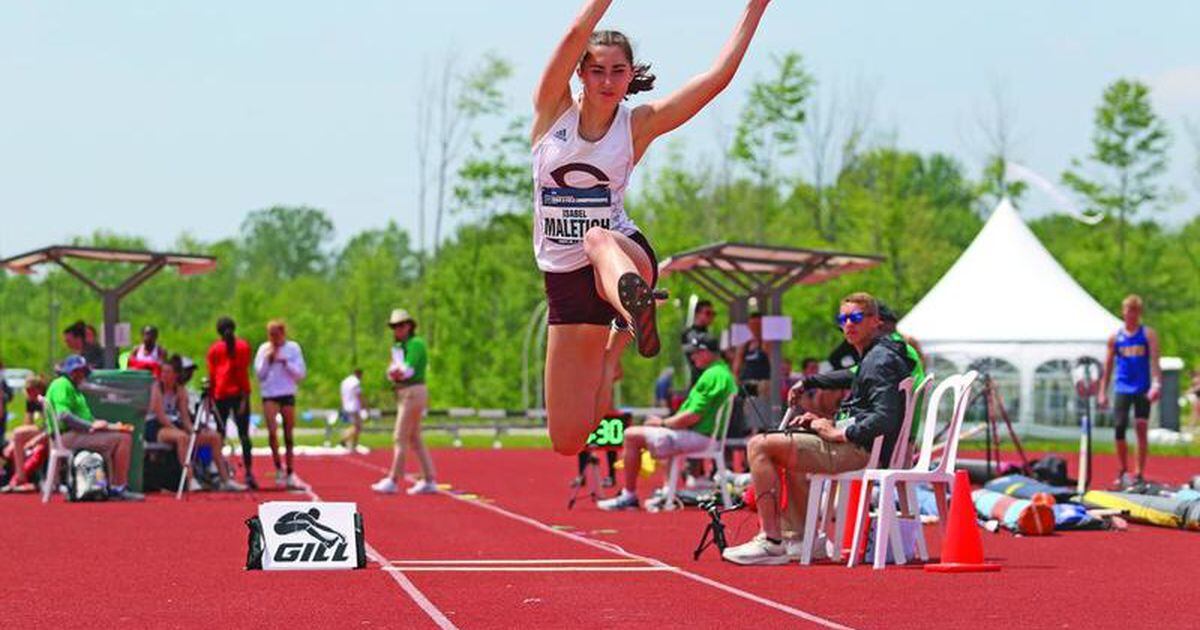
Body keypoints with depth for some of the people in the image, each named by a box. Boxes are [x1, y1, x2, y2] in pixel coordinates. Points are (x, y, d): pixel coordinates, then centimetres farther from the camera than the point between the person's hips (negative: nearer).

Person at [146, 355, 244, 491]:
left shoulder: (180, 390, 8)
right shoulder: (156, 387, -9)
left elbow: (185, 416, 6)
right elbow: (159, 415, -16)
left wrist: (192, 431, -12)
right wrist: (178, 430, -22)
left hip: (173, 425, 7)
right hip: (155, 428, -7)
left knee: (214, 437, -1)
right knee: (182, 437, -40)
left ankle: (225, 480, 0)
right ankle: (190, 480, -44)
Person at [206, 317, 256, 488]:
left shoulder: (214, 349, 6)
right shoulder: (243, 346, 3)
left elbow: (211, 375, 3)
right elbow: (244, 372, -4)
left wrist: (211, 397, 7)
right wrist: (245, 396, -5)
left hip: (220, 395, 1)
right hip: (238, 393, -1)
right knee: (243, 434, -1)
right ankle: (248, 473, -10)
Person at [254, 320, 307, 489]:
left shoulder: (293, 348, 3)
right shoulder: (264, 349, 5)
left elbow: (301, 373, 0)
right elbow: (259, 373, 3)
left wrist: (286, 363, -11)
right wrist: (268, 359, -9)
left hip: (288, 394, 0)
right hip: (269, 395, 0)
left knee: (289, 436, 5)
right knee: (272, 431, -18)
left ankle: (290, 473, 13)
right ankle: (278, 467, -5)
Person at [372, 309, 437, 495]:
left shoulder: (415, 344, -10)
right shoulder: (400, 346, 20)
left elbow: (408, 370, -20)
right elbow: (391, 375, 11)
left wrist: (396, 371, -4)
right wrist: (394, 373, -9)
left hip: (413, 393, -10)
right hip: (404, 394, 10)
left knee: (400, 438, -9)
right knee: (415, 440, 8)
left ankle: (393, 481, -9)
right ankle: (429, 481, 8)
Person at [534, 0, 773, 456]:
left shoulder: (637, 124, 0)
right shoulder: (552, 110, 0)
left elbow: (718, 76, -7)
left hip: (624, 255, -2)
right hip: (562, 278, 2)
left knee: (599, 240, -42)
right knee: (568, 440, -2)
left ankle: (634, 306, -73)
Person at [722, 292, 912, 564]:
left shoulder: (880, 360, -14)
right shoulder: (871, 358, 18)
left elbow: (884, 418, -25)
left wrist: (838, 434, -17)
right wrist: (825, 423, 11)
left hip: (861, 450, -11)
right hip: (859, 447, 11)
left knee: (760, 446, -15)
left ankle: (772, 543, -17)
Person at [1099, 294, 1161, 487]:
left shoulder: (1148, 334, 3)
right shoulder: (1115, 337, 9)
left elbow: (1154, 360, -7)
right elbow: (1108, 366, 12)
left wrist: (1156, 384, -22)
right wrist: (1103, 392, 8)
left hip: (1142, 390, -2)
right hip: (1122, 389, 2)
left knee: (1141, 430, -3)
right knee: (1119, 428, -7)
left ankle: (1139, 473, 3)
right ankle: (1123, 471, 7)